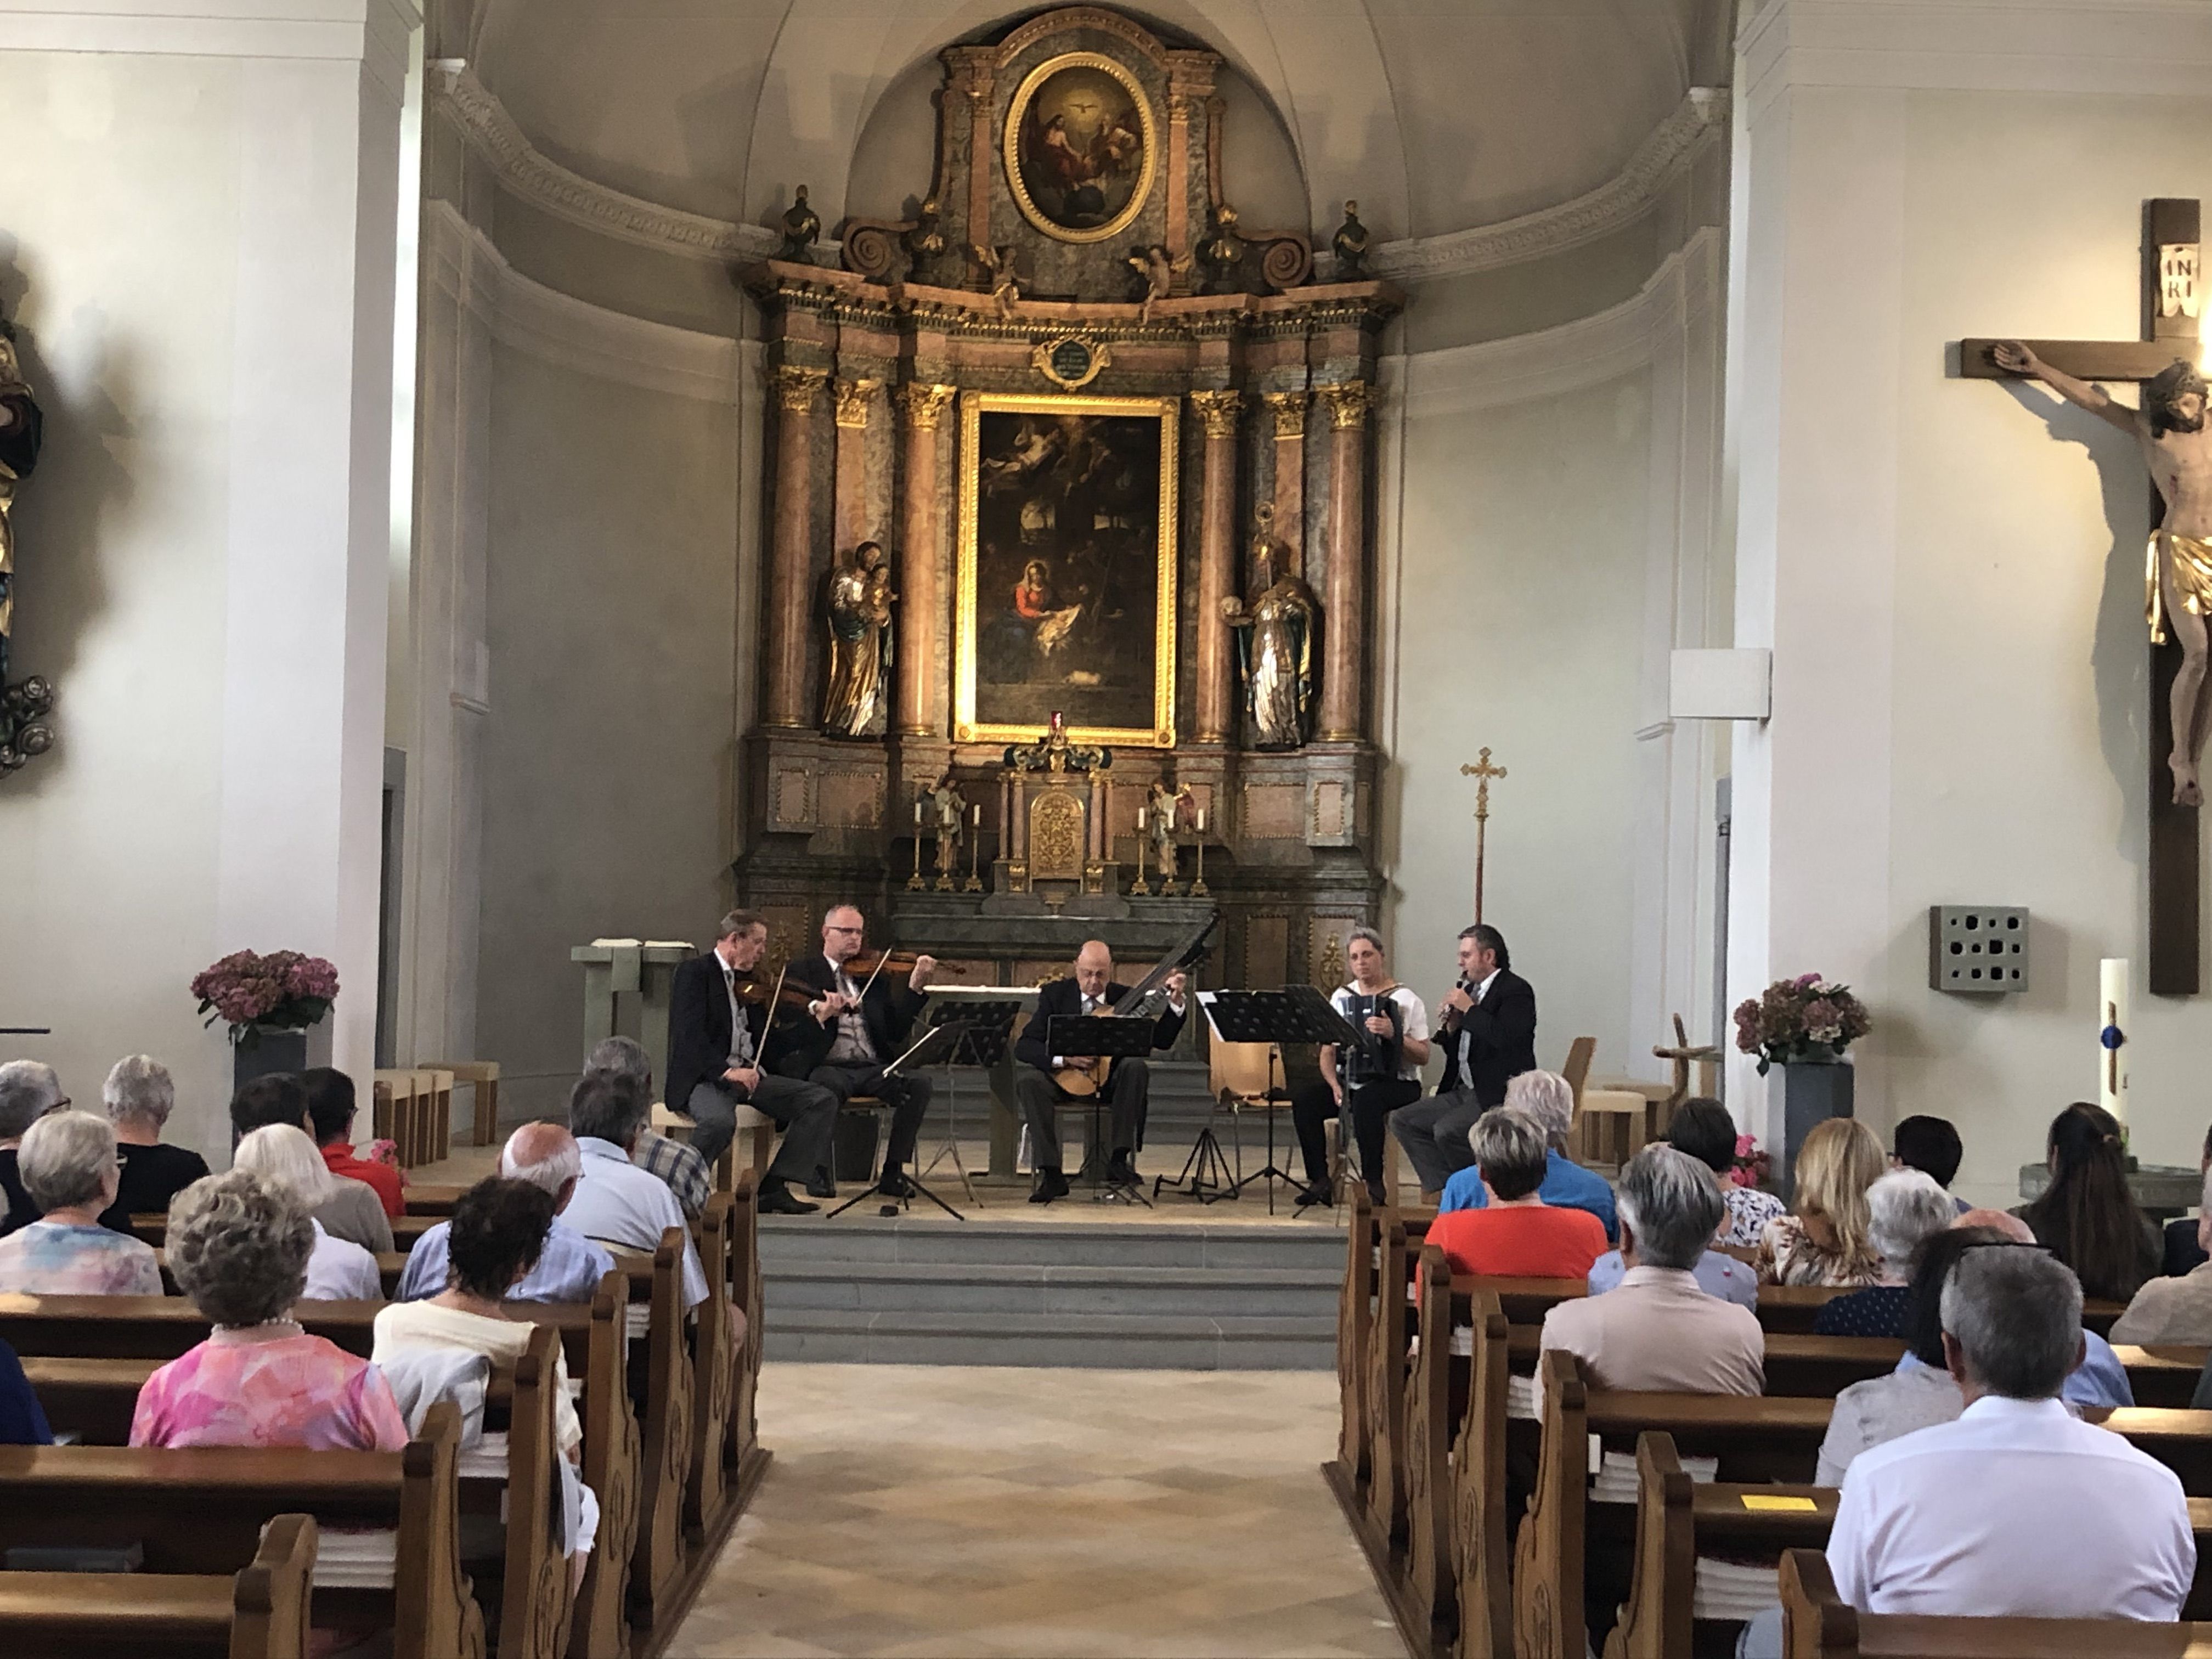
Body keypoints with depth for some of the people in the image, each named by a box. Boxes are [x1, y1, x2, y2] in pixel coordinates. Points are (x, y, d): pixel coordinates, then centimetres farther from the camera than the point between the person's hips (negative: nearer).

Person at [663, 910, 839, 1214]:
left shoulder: (748, 980, 20)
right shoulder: (695, 972, -3)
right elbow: (689, 1035, -17)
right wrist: (725, 1071, -30)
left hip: (749, 1074, 8)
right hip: (704, 1077, -8)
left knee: (822, 1100, -9)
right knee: (720, 1120, -40)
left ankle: (774, 1187, -15)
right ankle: (681, 1188, -16)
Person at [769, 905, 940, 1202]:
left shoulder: (875, 976, 21)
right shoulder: (800, 973, 11)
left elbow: (898, 1030, 10)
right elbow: (785, 1034, -3)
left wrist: (916, 987, -2)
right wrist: (818, 1015, -22)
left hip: (873, 1067, 4)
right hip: (828, 1066, -4)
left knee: (919, 1083, -25)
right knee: (828, 1087, -39)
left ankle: (893, 1172, -16)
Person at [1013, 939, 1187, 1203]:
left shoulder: (1125, 998, 2)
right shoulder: (1055, 994, -3)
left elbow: (1161, 1040, -2)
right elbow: (1023, 1046, -11)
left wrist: (1175, 1002, -16)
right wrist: (1063, 1058, -28)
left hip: (1111, 1081, 1)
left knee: (1136, 1067, -31)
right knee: (1028, 1080, -31)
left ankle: (1119, 1160, -29)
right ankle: (1051, 1175, -28)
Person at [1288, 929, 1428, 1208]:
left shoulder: (1405, 999, -2)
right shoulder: (1342, 997, 12)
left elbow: (1423, 1057, -9)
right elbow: (1327, 1052, 10)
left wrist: (1393, 1035, -26)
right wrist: (1335, 1086, -9)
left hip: (1396, 1082, -5)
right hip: (1350, 1080, 5)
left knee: (1366, 1100, -38)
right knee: (1304, 1101, -22)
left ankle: (1373, 1183, -30)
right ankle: (1319, 1181, -17)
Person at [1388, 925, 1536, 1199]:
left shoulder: (1517, 991, -8)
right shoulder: (1469, 989, 17)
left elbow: (1506, 1038, -27)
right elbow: (1453, 1050, 21)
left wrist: (1469, 1009, -17)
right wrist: (1450, 1025, 1)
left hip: (1500, 1096, -9)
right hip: (1464, 1092, 9)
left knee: (1447, 1130, -30)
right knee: (1402, 1120, -2)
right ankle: (1444, 1190, -7)